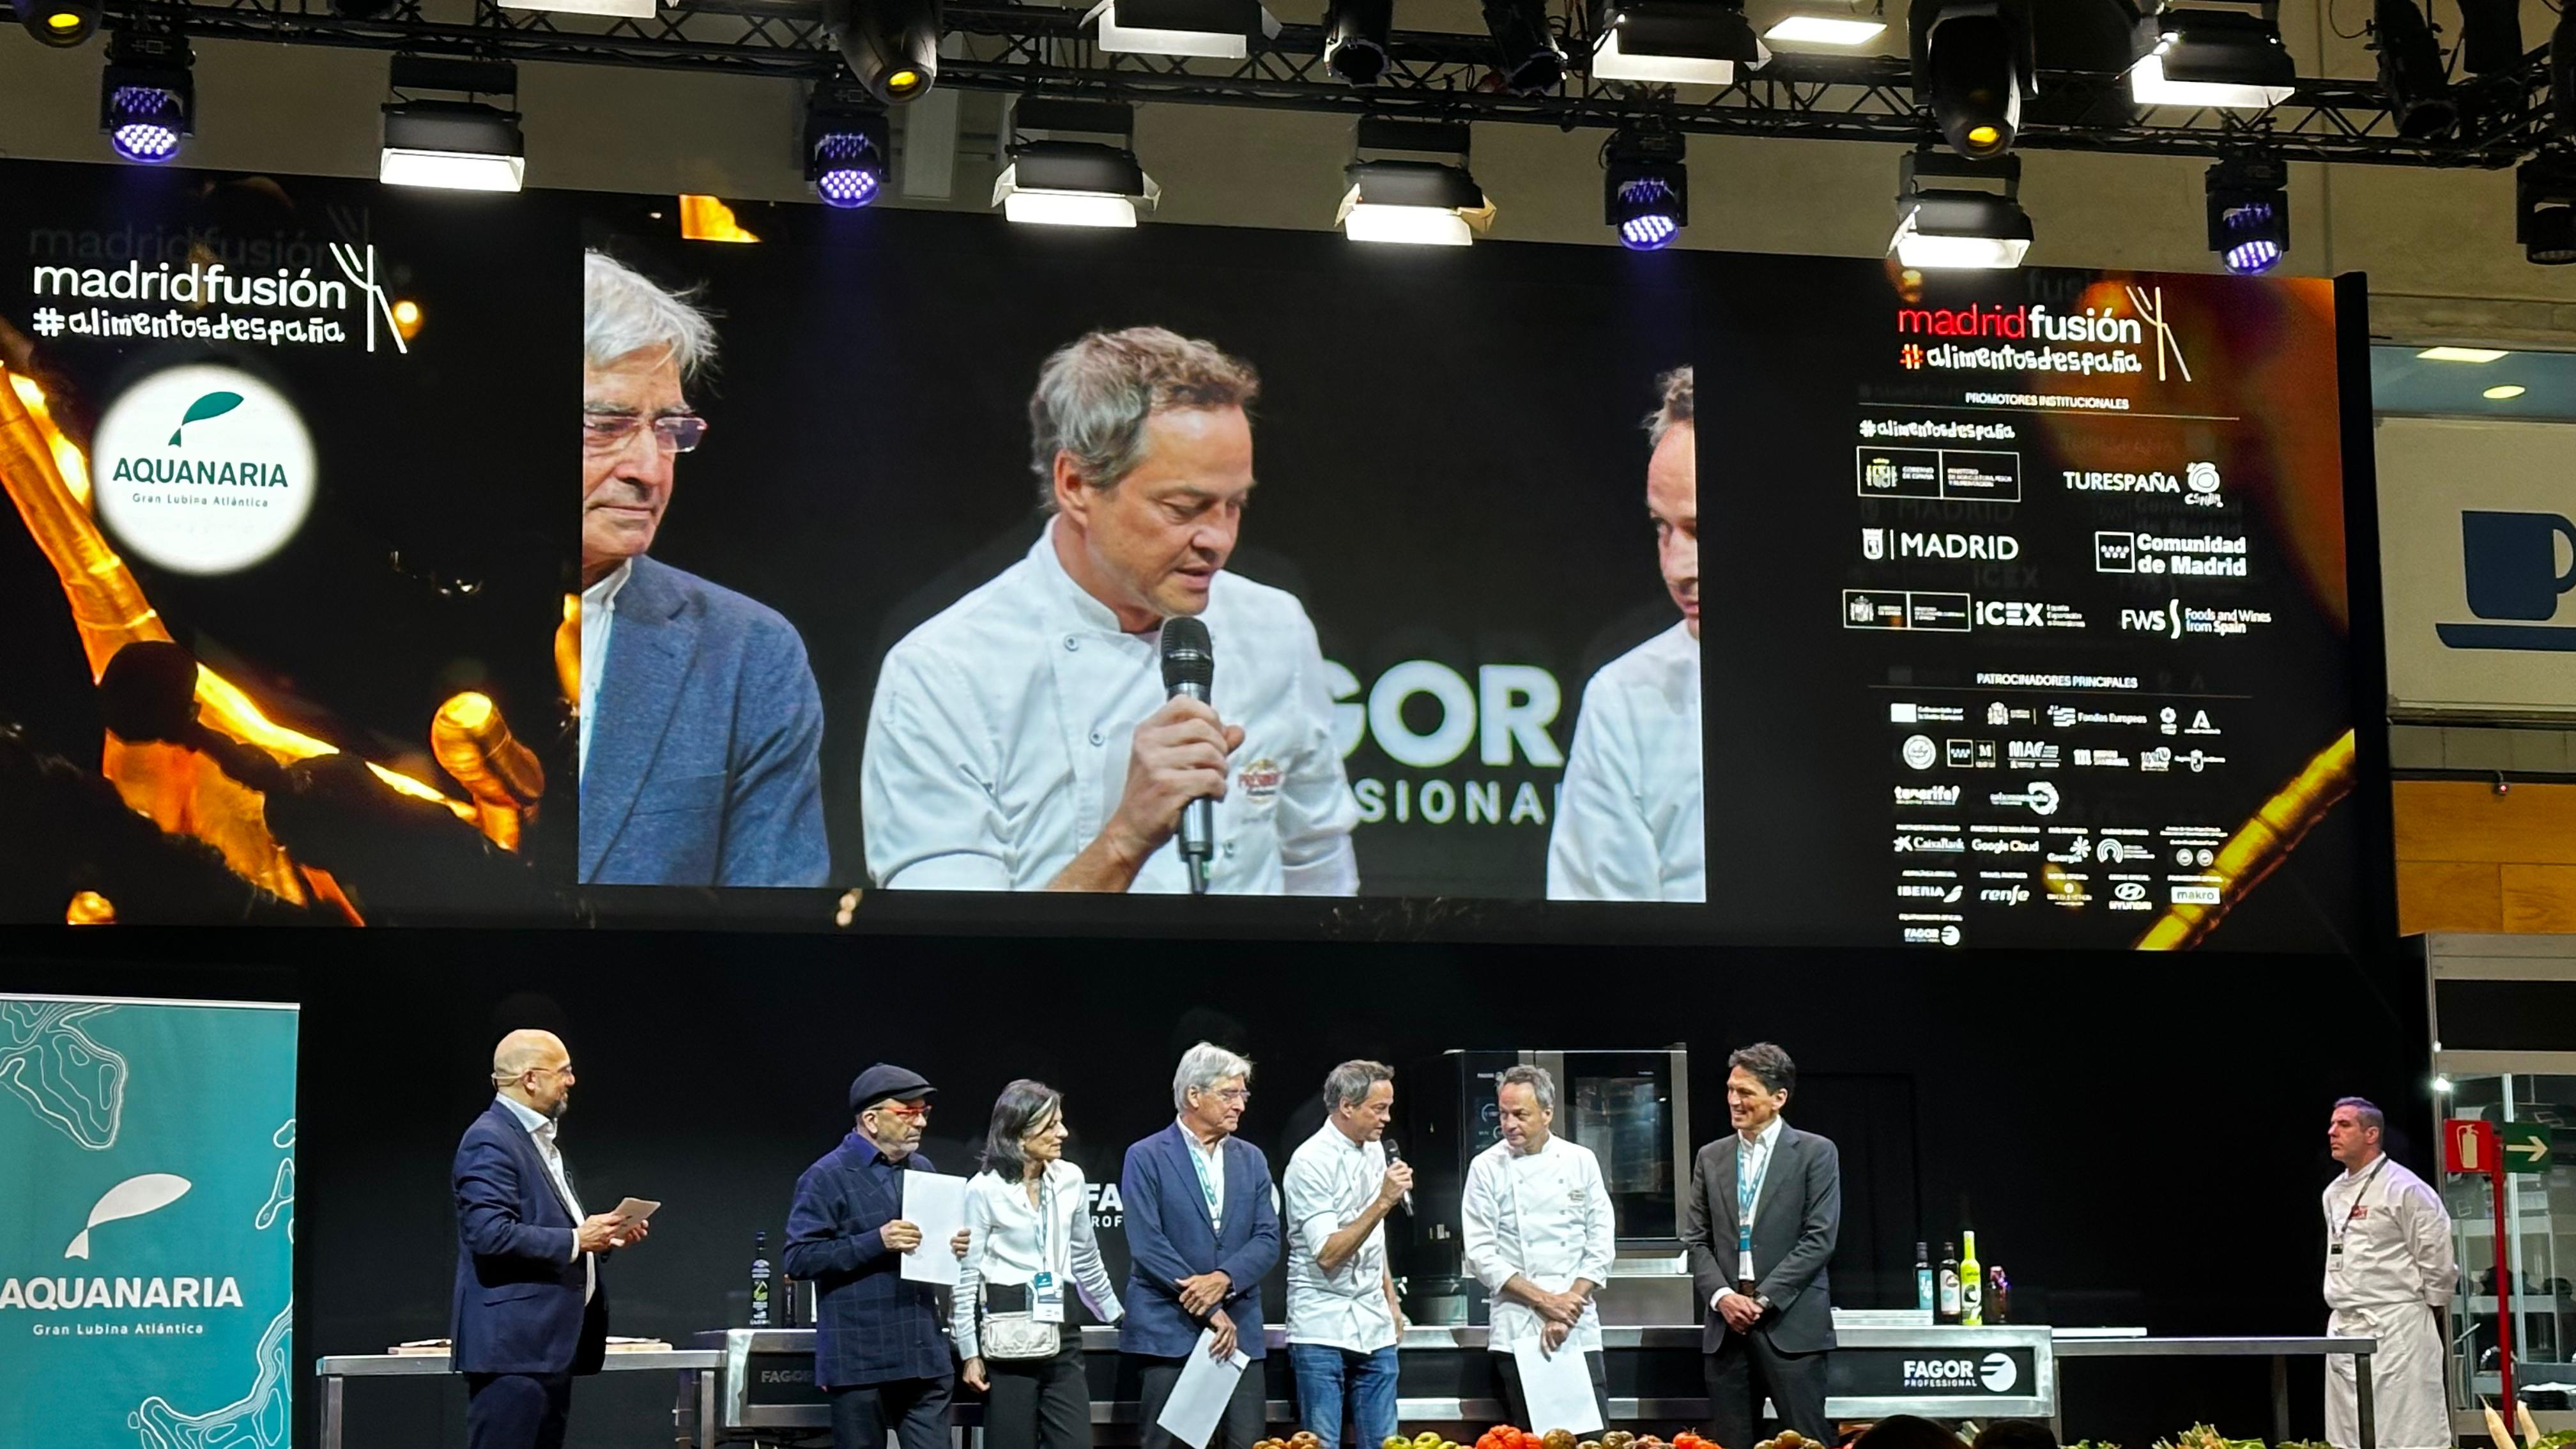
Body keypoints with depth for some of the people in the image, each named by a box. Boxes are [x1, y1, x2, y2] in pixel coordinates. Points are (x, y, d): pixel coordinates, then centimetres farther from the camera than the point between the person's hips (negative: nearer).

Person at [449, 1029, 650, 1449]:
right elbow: (490, 1233, -22)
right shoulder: (490, 1141, -12)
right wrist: (576, 1240, -19)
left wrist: (602, 1236, 12)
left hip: (551, 1343, 10)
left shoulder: (541, 1139, 21)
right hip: (513, 1344, -10)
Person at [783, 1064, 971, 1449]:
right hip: (860, 1363, -5)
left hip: (925, 1358, 5)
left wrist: (954, 1247, 2)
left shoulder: (923, 1170, 15)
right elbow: (797, 1259, -12)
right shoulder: (828, 1177, -6)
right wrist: (877, 1242, -19)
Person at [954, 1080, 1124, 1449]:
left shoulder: (1070, 1180, 6)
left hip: (1060, 1326, 4)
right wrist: (969, 1353, -8)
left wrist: (1117, 1317, 24)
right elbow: (965, 1276, -5)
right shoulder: (985, 1190, -8)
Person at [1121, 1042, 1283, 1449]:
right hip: (1168, 1331, -4)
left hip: (1238, 1329, 4)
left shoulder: (1251, 1159, 14)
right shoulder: (1146, 1157, -2)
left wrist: (1224, 1279, -13)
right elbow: (1147, 1246, -10)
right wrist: (1211, 1312, -11)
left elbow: (1268, 1240, 7)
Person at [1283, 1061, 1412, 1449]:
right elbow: (1327, 1254, -19)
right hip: (1322, 1329, -7)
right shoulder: (1311, 1162, -14)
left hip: (1374, 1327, 7)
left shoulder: (1374, 1149, 9)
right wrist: (1383, 1202, -23)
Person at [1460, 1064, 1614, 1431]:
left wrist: (1567, 1309, -7)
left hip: (1580, 1332, 1)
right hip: (1517, 1331, -1)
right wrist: (1545, 1301, -11)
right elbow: (1481, 1255, -3)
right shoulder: (1487, 1167, 1)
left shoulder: (1581, 1161, 5)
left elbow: (1601, 1245, 3)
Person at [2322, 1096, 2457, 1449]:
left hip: (2397, 1330, -8)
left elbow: (2436, 1258, -9)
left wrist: (2426, 1307, 1)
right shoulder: (2334, 1193, 15)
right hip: (2343, 1330, 8)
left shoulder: (2404, 1189, -10)